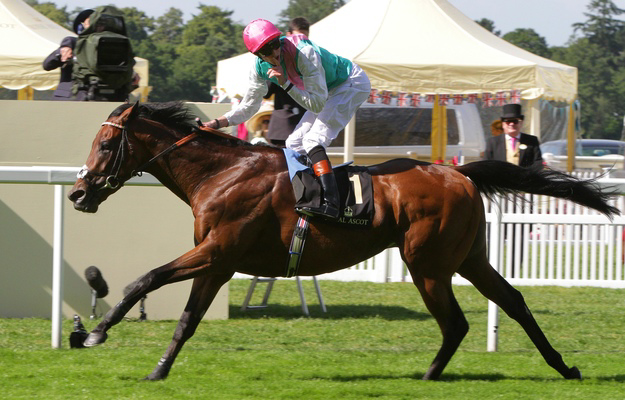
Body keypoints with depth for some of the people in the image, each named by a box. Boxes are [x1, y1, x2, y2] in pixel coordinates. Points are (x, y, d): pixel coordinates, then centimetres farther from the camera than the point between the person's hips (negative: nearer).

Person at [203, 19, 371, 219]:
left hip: (353, 84, -8)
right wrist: (214, 124, -6)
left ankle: (330, 203, -37)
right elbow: (248, 108, 3)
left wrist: (286, 84, -39)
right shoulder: (260, 68, -12)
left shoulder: (304, 53, -34)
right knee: (295, 143, 8)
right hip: (329, 91, 8)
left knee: (313, 139, -25)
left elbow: (317, 104, -32)